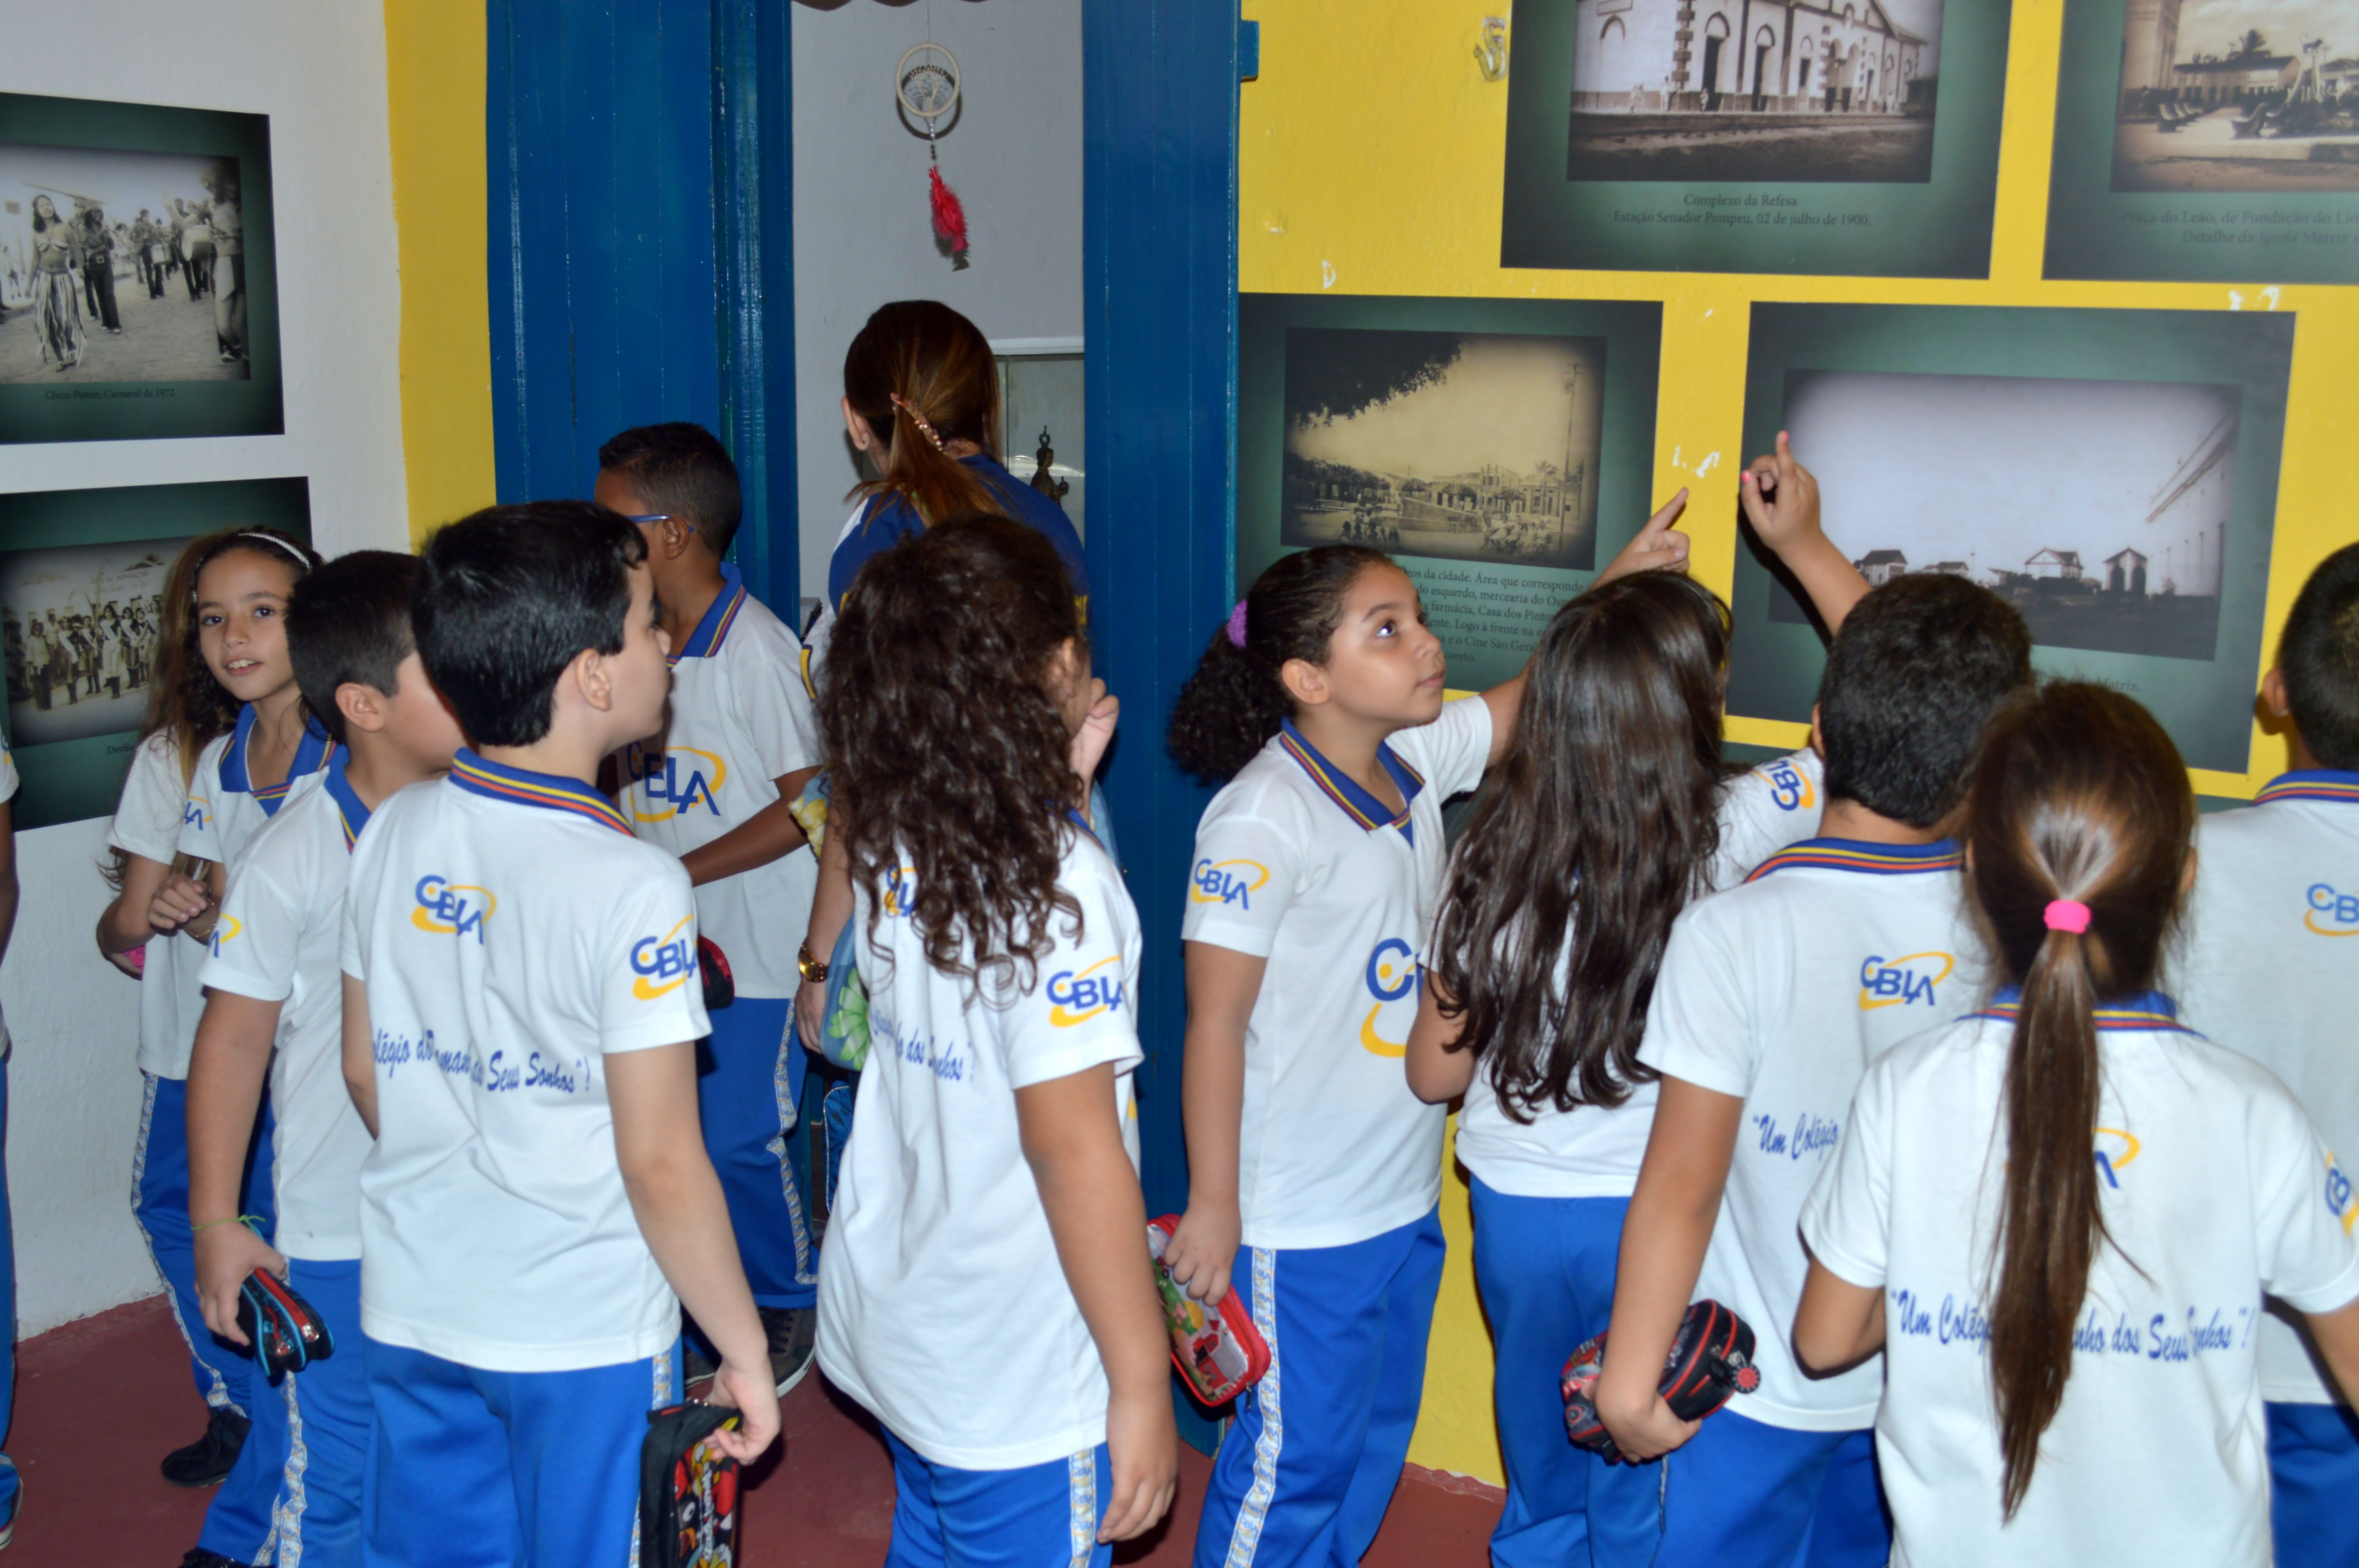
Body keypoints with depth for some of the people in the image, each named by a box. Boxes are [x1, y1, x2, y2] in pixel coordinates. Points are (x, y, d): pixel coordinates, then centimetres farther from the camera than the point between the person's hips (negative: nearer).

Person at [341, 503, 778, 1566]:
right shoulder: (633, 888, -22)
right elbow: (662, 1166, -19)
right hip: (584, 1331, -5)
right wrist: (746, 1355, -8)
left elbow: (366, 1071, 8)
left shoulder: (393, 832, -4)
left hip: (411, 1312, 6)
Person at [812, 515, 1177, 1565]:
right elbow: (1071, 1146, -23)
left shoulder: (887, 840, -2)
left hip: (891, 1315, 7)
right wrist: (1143, 1382, -15)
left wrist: (1060, 791, 9)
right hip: (1016, 1375, -7)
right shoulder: (1057, 879, -24)